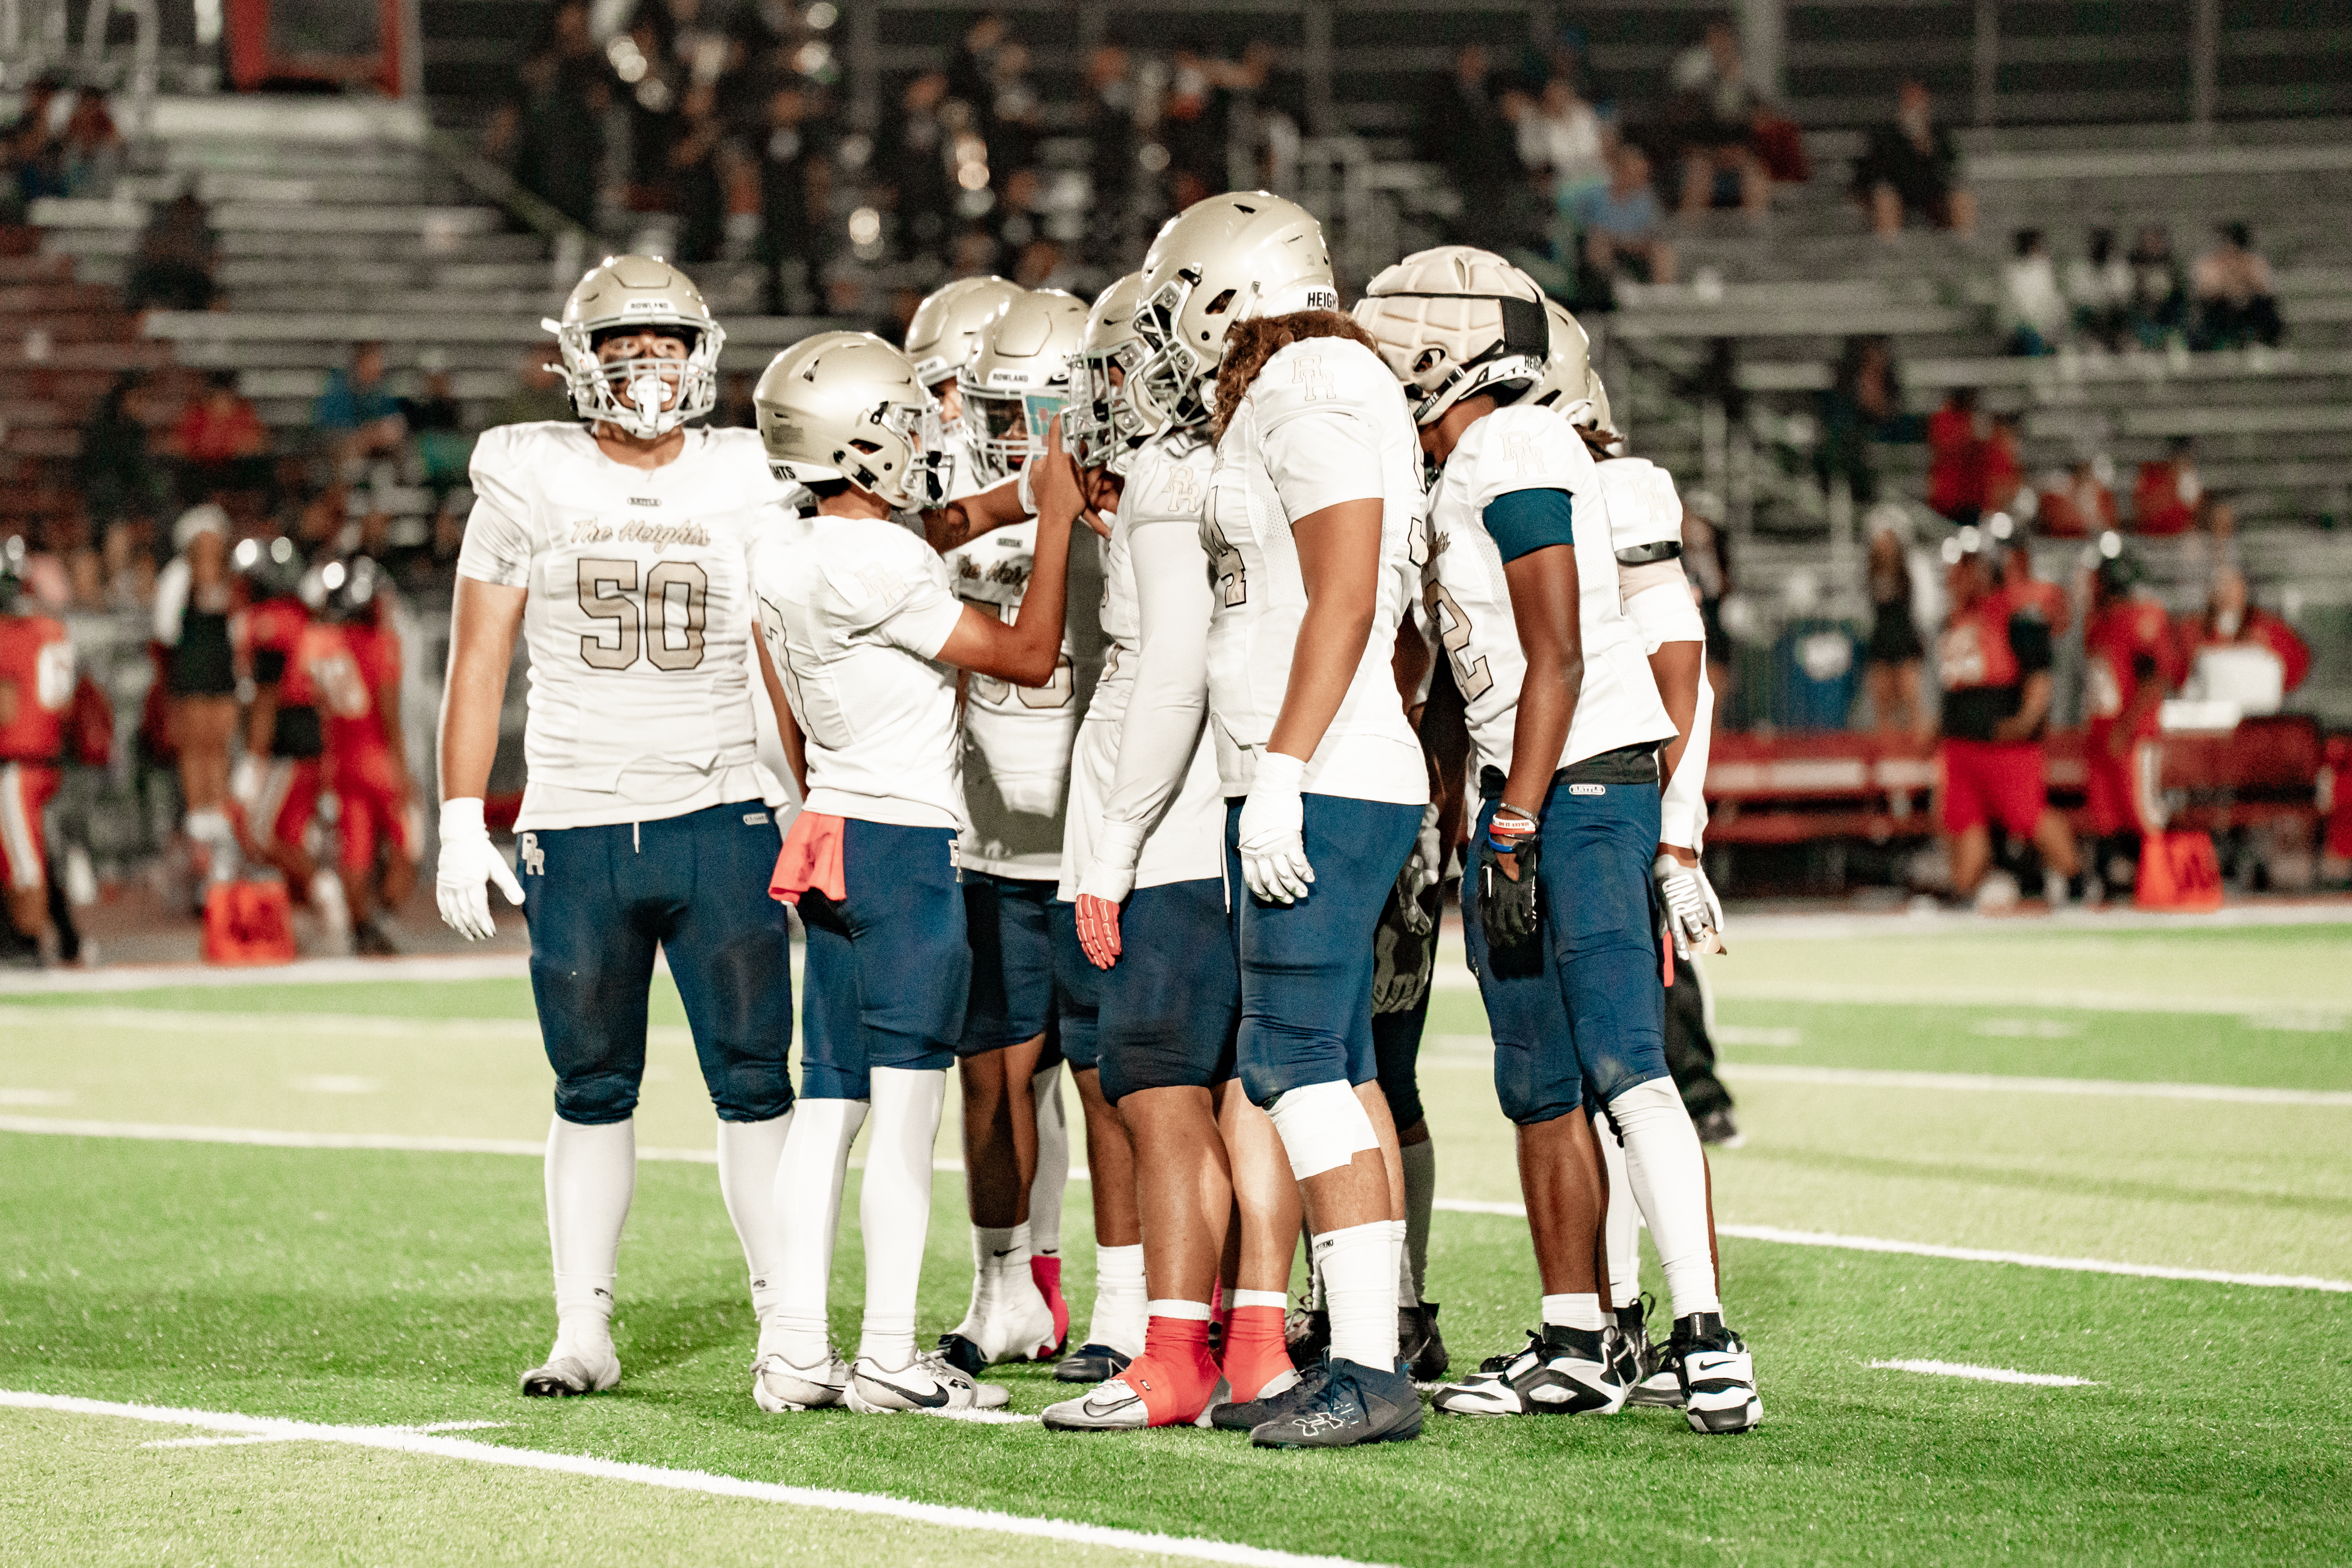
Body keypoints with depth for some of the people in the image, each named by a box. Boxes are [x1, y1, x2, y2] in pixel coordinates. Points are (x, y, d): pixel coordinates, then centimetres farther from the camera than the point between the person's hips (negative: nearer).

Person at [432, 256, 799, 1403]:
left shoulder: (744, 490, 6)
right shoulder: (528, 487, 4)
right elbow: (477, 664, 6)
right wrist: (460, 825, 1)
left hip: (721, 822, 0)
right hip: (576, 832, 0)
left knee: (753, 1083, -5)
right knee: (592, 1094, 5)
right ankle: (583, 1332, 11)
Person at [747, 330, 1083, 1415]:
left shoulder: (781, 561, 10)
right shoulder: (881, 564, -17)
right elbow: (1028, 657, -10)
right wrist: (1056, 519, -4)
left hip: (829, 838, 8)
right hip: (908, 845, -8)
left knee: (828, 1102, 8)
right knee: (906, 1107, -4)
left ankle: (796, 1348, 5)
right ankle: (890, 1354, -4)